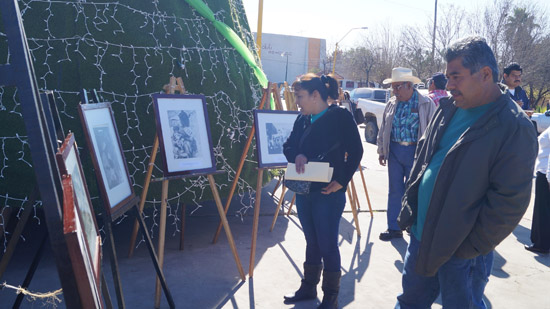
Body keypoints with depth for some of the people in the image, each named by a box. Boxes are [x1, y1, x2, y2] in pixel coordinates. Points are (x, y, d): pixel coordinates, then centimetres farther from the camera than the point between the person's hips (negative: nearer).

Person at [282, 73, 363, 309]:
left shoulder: (340, 116, -9)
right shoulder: (302, 119, 7)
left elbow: (355, 151, -8)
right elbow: (288, 145, 9)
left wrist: (342, 180, -17)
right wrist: (297, 156, -14)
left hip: (329, 192, -6)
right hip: (303, 190, 6)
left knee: (327, 244, 4)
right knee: (312, 241, 18)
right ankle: (308, 287, 34)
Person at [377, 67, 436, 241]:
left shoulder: (426, 104, -6)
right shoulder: (392, 104, 8)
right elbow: (383, 129, 15)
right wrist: (381, 151, 14)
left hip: (415, 152, -4)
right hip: (394, 151, 4)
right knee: (395, 190, 8)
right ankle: (394, 228, 18)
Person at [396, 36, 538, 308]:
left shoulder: (514, 128, -17)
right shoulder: (447, 109, 3)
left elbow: (509, 202, -19)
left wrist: (471, 247, -15)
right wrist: (409, 206, 6)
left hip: (461, 252, -6)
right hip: (420, 235, 6)